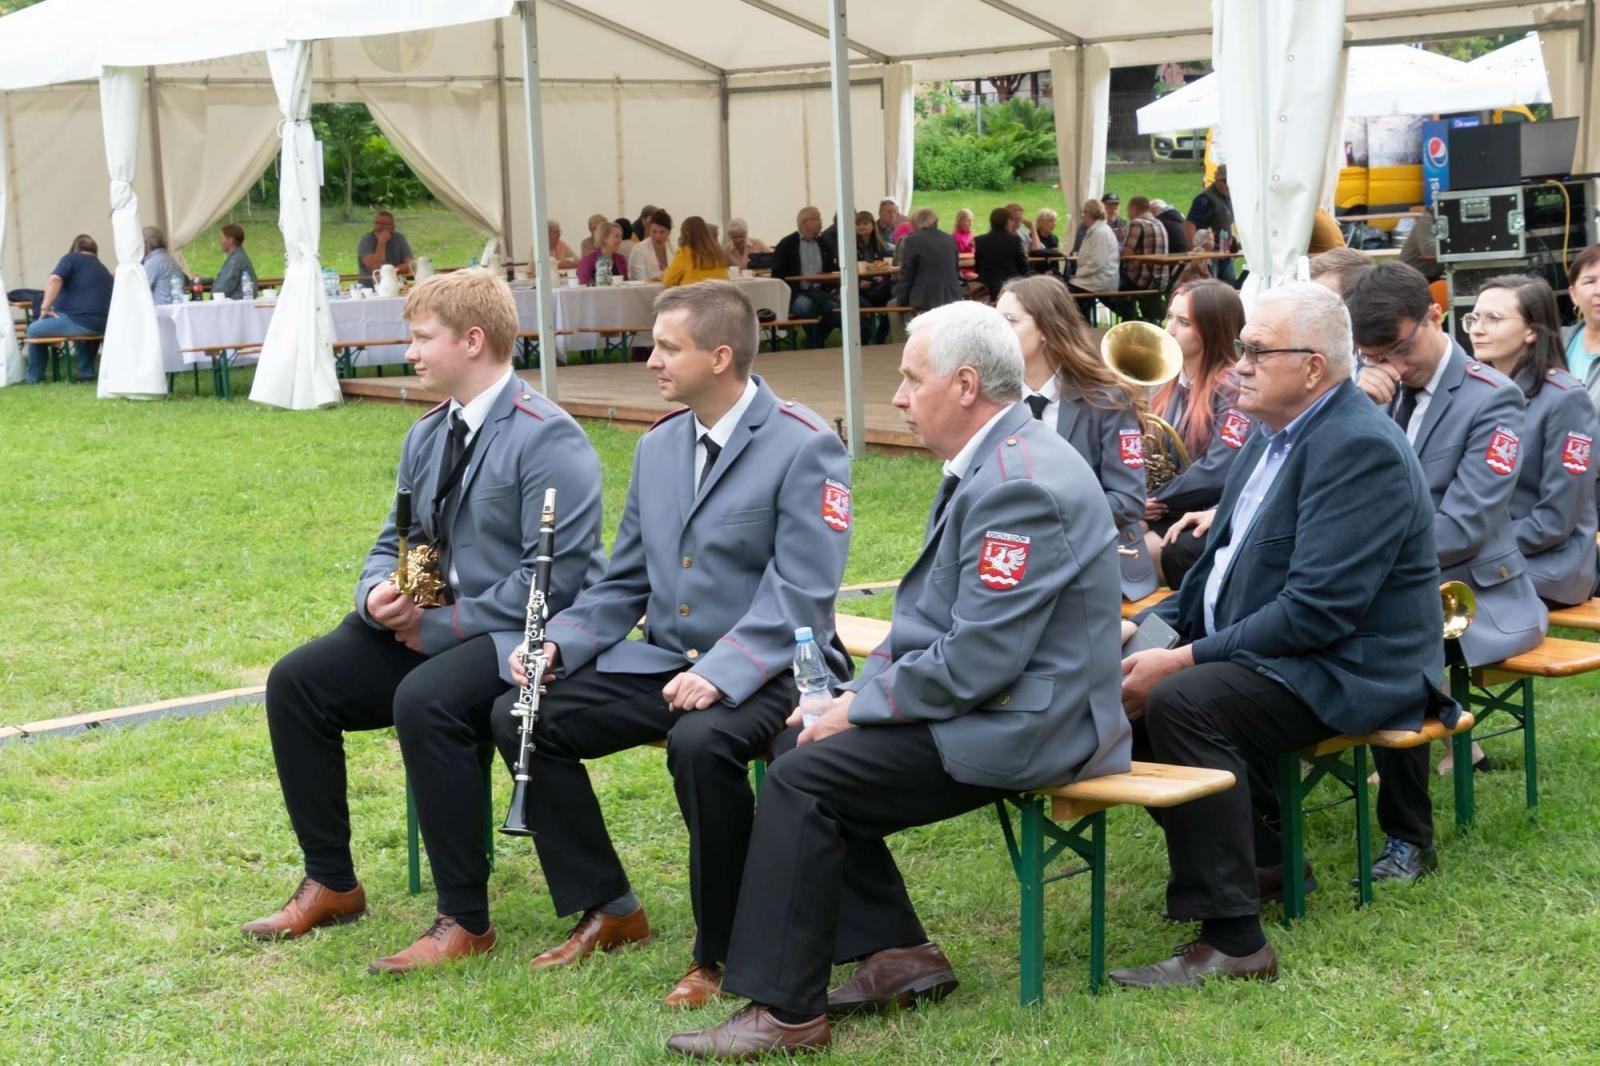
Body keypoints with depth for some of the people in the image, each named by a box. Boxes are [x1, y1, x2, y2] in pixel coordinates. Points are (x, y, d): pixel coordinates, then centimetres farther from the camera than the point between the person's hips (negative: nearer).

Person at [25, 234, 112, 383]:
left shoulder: (72, 258, 5)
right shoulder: (104, 270, 25)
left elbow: (54, 279, -14)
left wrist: (45, 307, -10)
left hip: (79, 321, -7)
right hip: (102, 326, 7)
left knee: (34, 329, 12)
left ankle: (34, 377, 18)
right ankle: (86, 371, 34)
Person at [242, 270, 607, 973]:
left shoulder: (547, 439, -16)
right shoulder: (427, 437, 11)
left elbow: (554, 578, -22)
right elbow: (395, 541, 18)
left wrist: (440, 626, -18)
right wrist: (379, 595, -7)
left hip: (521, 637, -9)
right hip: (431, 626, 9)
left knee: (424, 701, -36)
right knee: (295, 683, -3)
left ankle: (465, 921, -24)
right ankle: (330, 884, 8)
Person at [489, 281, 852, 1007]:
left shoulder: (803, 447, -11)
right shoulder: (657, 447, 12)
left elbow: (799, 595, -19)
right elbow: (624, 583, 16)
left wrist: (722, 673, -31)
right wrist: (559, 642, -2)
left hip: (765, 671, -7)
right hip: (662, 659, 8)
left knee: (700, 744, -38)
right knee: (519, 717, -8)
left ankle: (721, 955, -17)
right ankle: (607, 910, 6)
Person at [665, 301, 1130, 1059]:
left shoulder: (1019, 485, -23)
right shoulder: (988, 463, 11)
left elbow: (977, 661, -26)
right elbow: (928, 614, 18)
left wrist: (862, 708, -14)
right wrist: (862, 689, 4)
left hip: (1020, 726, -11)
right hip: (976, 700, 11)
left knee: (804, 778, -16)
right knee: (798, 744, 9)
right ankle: (898, 955, 13)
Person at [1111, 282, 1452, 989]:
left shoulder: (1358, 449, -20)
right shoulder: (1276, 434, 11)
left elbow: (1318, 610, -26)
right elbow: (1222, 562, 20)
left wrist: (1185, 660, -24)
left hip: (1349, 670, -10)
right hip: (1259, 651, 10)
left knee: (1182, 704, -30)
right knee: (1128, 684, -1)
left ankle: (1232, 940, -25)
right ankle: (1259, 849, 14)